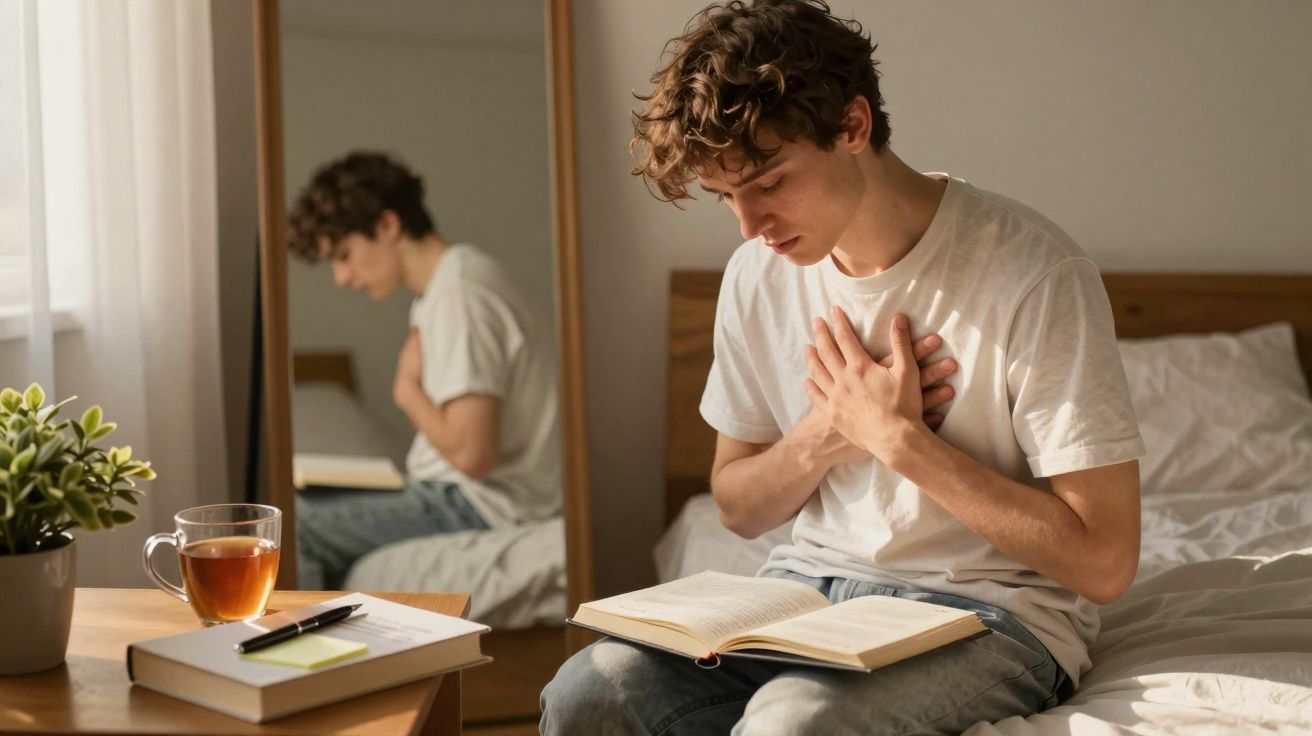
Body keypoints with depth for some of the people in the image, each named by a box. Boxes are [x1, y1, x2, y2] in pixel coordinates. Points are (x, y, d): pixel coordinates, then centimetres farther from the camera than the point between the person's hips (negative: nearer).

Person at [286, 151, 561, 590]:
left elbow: (472, 452, -25)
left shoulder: (459, 294, -18)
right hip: (466, 502, 10)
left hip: (482, 512, -10)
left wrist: (407, 390, -10)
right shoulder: (448, 282, 13)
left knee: (291, 526, -13)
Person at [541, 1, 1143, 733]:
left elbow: (1103, 563, -17)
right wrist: (827, 434, -9)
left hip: (991, 613, -5)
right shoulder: (759, 274, 2)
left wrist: (899, 438, -17)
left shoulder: (1034, 272, -17)